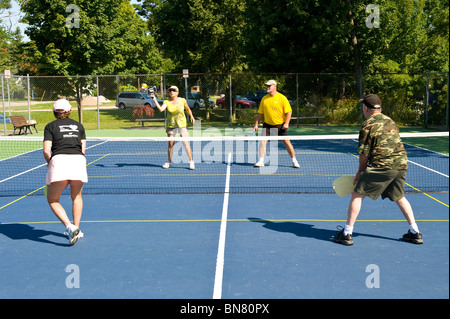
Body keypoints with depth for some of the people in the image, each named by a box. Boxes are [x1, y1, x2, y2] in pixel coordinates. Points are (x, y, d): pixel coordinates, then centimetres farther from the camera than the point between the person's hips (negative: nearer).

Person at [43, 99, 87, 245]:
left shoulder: (50, 126, 13)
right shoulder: (78, 125, 21)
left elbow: (46, 150, 2)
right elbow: (83, 149, 13)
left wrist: (49, 163, 18)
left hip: (59, 160, -3)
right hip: (78, 161, 3)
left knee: (52, 200, 11)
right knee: (76, 196, 25)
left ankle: (70, 227, -8)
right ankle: (76, 229, 23)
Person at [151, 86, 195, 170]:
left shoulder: (182, 100, -1)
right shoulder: (166, 102, -3)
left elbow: (188, 109, 16)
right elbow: (161, 109, -22)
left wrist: (191, 117, 9)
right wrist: (154, 99, -26)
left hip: (182, 125, -1)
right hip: (171, 125, 1)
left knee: (185, 143, -8)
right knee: (170, 144, 5)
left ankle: (191, 162, 1)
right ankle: (169, 162, 20)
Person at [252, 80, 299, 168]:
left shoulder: (282, 98, -7)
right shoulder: (264, 99, 4)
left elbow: (289, 111, -8)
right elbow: (260, 113, 10)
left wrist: (286, 123, -18)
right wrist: (256, 124, 3)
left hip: (280, 125, -3)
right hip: (267, 124, 3)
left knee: (286, 142, -1)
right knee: (263, 141, -10)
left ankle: (294, 161, 13)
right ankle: (261, 161, -1)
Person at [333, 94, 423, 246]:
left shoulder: (368, 125, -3)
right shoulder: (390, 121, 17)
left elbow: (364, 153, -4)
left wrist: (360, 172, 11)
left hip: (381, 165, -7)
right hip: (401, 164, 7)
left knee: (357, 195, 3)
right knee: (399, 197, 24)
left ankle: (347, 233, 3)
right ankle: (415, 233, 26)